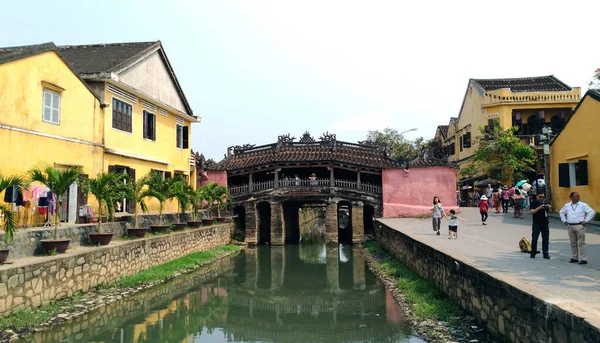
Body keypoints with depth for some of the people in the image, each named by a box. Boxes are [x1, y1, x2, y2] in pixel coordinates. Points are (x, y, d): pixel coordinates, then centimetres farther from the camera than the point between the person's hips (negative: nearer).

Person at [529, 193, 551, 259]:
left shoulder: (545, 202, 12)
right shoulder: (533, 203, -3)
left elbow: (548, 211, 20)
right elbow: (531, 211, -13)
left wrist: (549, 208, -2)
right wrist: (539, 208, -24)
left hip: (545, 223, 5)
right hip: (536, 223, -5)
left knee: (546, 239, 6)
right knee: (534, 238, 0)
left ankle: (545, 253, 12)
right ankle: (533, 253, 10)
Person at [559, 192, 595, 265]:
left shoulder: (583, 205, -2)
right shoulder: (567, 206, 10)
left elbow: (591, 212, -5)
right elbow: (561, 212, 24)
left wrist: (586, 221, -8)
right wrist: (564, 220, 14)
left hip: (579, 226, -4)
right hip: (570, 226, 4)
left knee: (581, 243, -5)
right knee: (573, 243, 11)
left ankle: (583, 259, -2)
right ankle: (574, 257, 20)